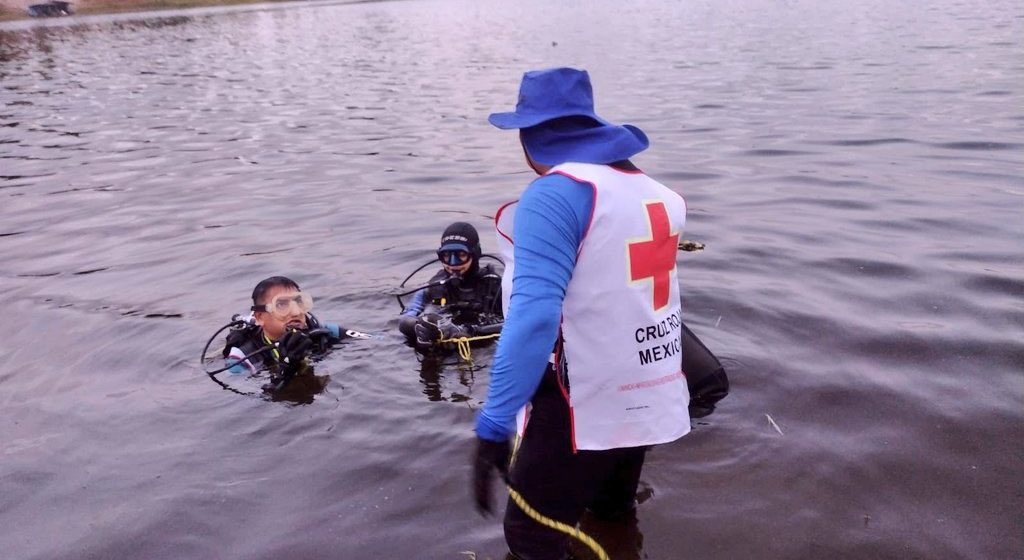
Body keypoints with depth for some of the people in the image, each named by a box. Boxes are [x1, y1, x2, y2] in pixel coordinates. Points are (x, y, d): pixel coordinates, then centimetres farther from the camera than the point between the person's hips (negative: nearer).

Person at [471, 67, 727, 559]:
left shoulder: (553, 195, -20)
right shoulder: (656, 192, 6)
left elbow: (535, 315, -30)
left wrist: (494, 424, -30)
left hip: (585, 405, -8)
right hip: (647, 397, 8)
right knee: (612, 516, 29)